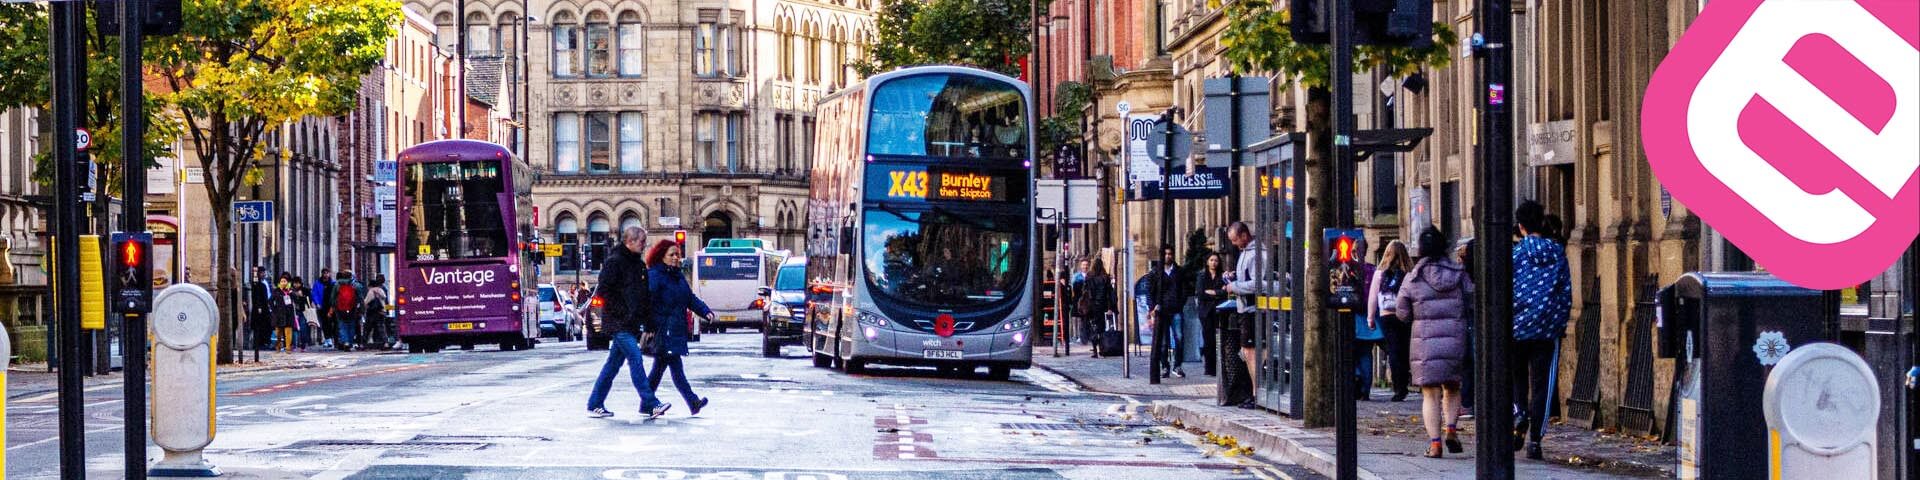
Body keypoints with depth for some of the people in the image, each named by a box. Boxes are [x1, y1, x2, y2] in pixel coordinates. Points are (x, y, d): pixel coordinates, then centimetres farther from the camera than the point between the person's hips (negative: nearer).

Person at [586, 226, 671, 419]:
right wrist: (623, 313, -17)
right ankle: (650, 404, -17)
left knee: (613, 363, 10)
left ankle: (594, 405, 16)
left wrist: (648, 323, 12)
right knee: (635, 359, -13)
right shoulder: (614, 262, -10)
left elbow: (645, 295, 21)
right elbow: (604, 291, -15)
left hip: (631, 323, 9)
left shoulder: (638, 264, 16)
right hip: (619, 323, -9)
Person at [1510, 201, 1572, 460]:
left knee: (1516, 377, 17)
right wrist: (1562, 323, 14)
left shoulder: (1513, 253, -4)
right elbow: (1566, 292, 6)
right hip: (1548, 329, 1)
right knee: (1541, 383, 3)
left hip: (1517, 326, -1)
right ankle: (1535, 440, 0)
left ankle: (1520, 413, -11)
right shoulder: (1557, 252, 4)